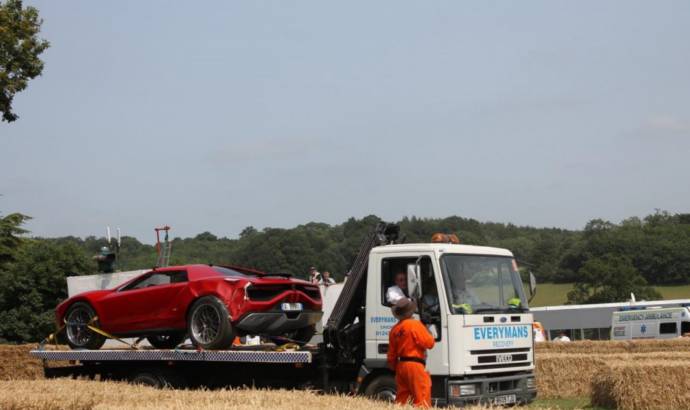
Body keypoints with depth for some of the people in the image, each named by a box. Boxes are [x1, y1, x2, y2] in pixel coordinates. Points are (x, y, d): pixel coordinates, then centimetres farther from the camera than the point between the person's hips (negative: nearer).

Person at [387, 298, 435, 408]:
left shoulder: (394, 329, 11)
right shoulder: (415, 324, -9)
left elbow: (391, 355, 14)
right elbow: (429, 343, -11)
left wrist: (394, 368, 26)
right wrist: (428, 332, 8)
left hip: (400, 366, 7)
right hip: (415, 365, -7)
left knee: (401, 399, 10)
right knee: (421, 399, -8)